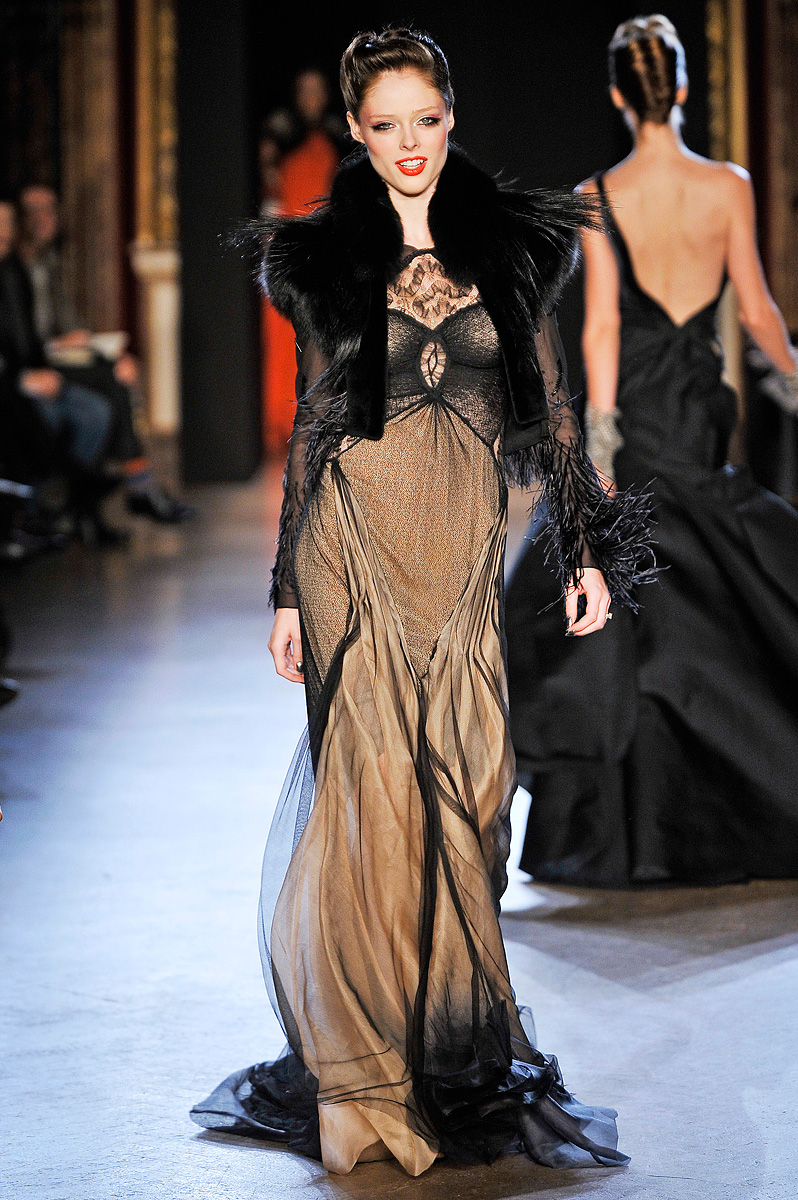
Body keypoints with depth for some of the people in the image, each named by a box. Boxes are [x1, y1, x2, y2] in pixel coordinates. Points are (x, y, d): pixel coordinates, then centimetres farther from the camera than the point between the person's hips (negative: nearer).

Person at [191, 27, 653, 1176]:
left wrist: (587, 547, 5)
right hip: (359, 542, -2)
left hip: (467, 549, 2)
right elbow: (312, 425, 7)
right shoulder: (327, 263, 5)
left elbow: (553, 403, 10)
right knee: (375, 787, -4)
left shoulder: (508, 247, 8)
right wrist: (289, 588, 6)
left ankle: (460, 1043, 12)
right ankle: (377, 1067, 4)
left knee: (467, 782, 0)